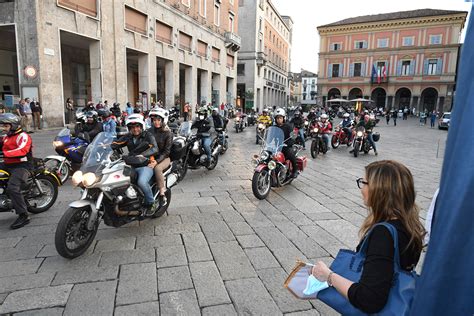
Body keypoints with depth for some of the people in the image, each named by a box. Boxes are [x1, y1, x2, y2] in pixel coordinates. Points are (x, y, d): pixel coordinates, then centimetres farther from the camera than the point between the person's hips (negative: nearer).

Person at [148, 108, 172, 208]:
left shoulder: (168, 133, -6)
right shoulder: (150, 130, 8)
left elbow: (166, 151, -11)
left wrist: (157, 161, -24)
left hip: (164, 158, -5)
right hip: (151, 156, 5)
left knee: (157, 168, -35)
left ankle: (162, 194, -22)